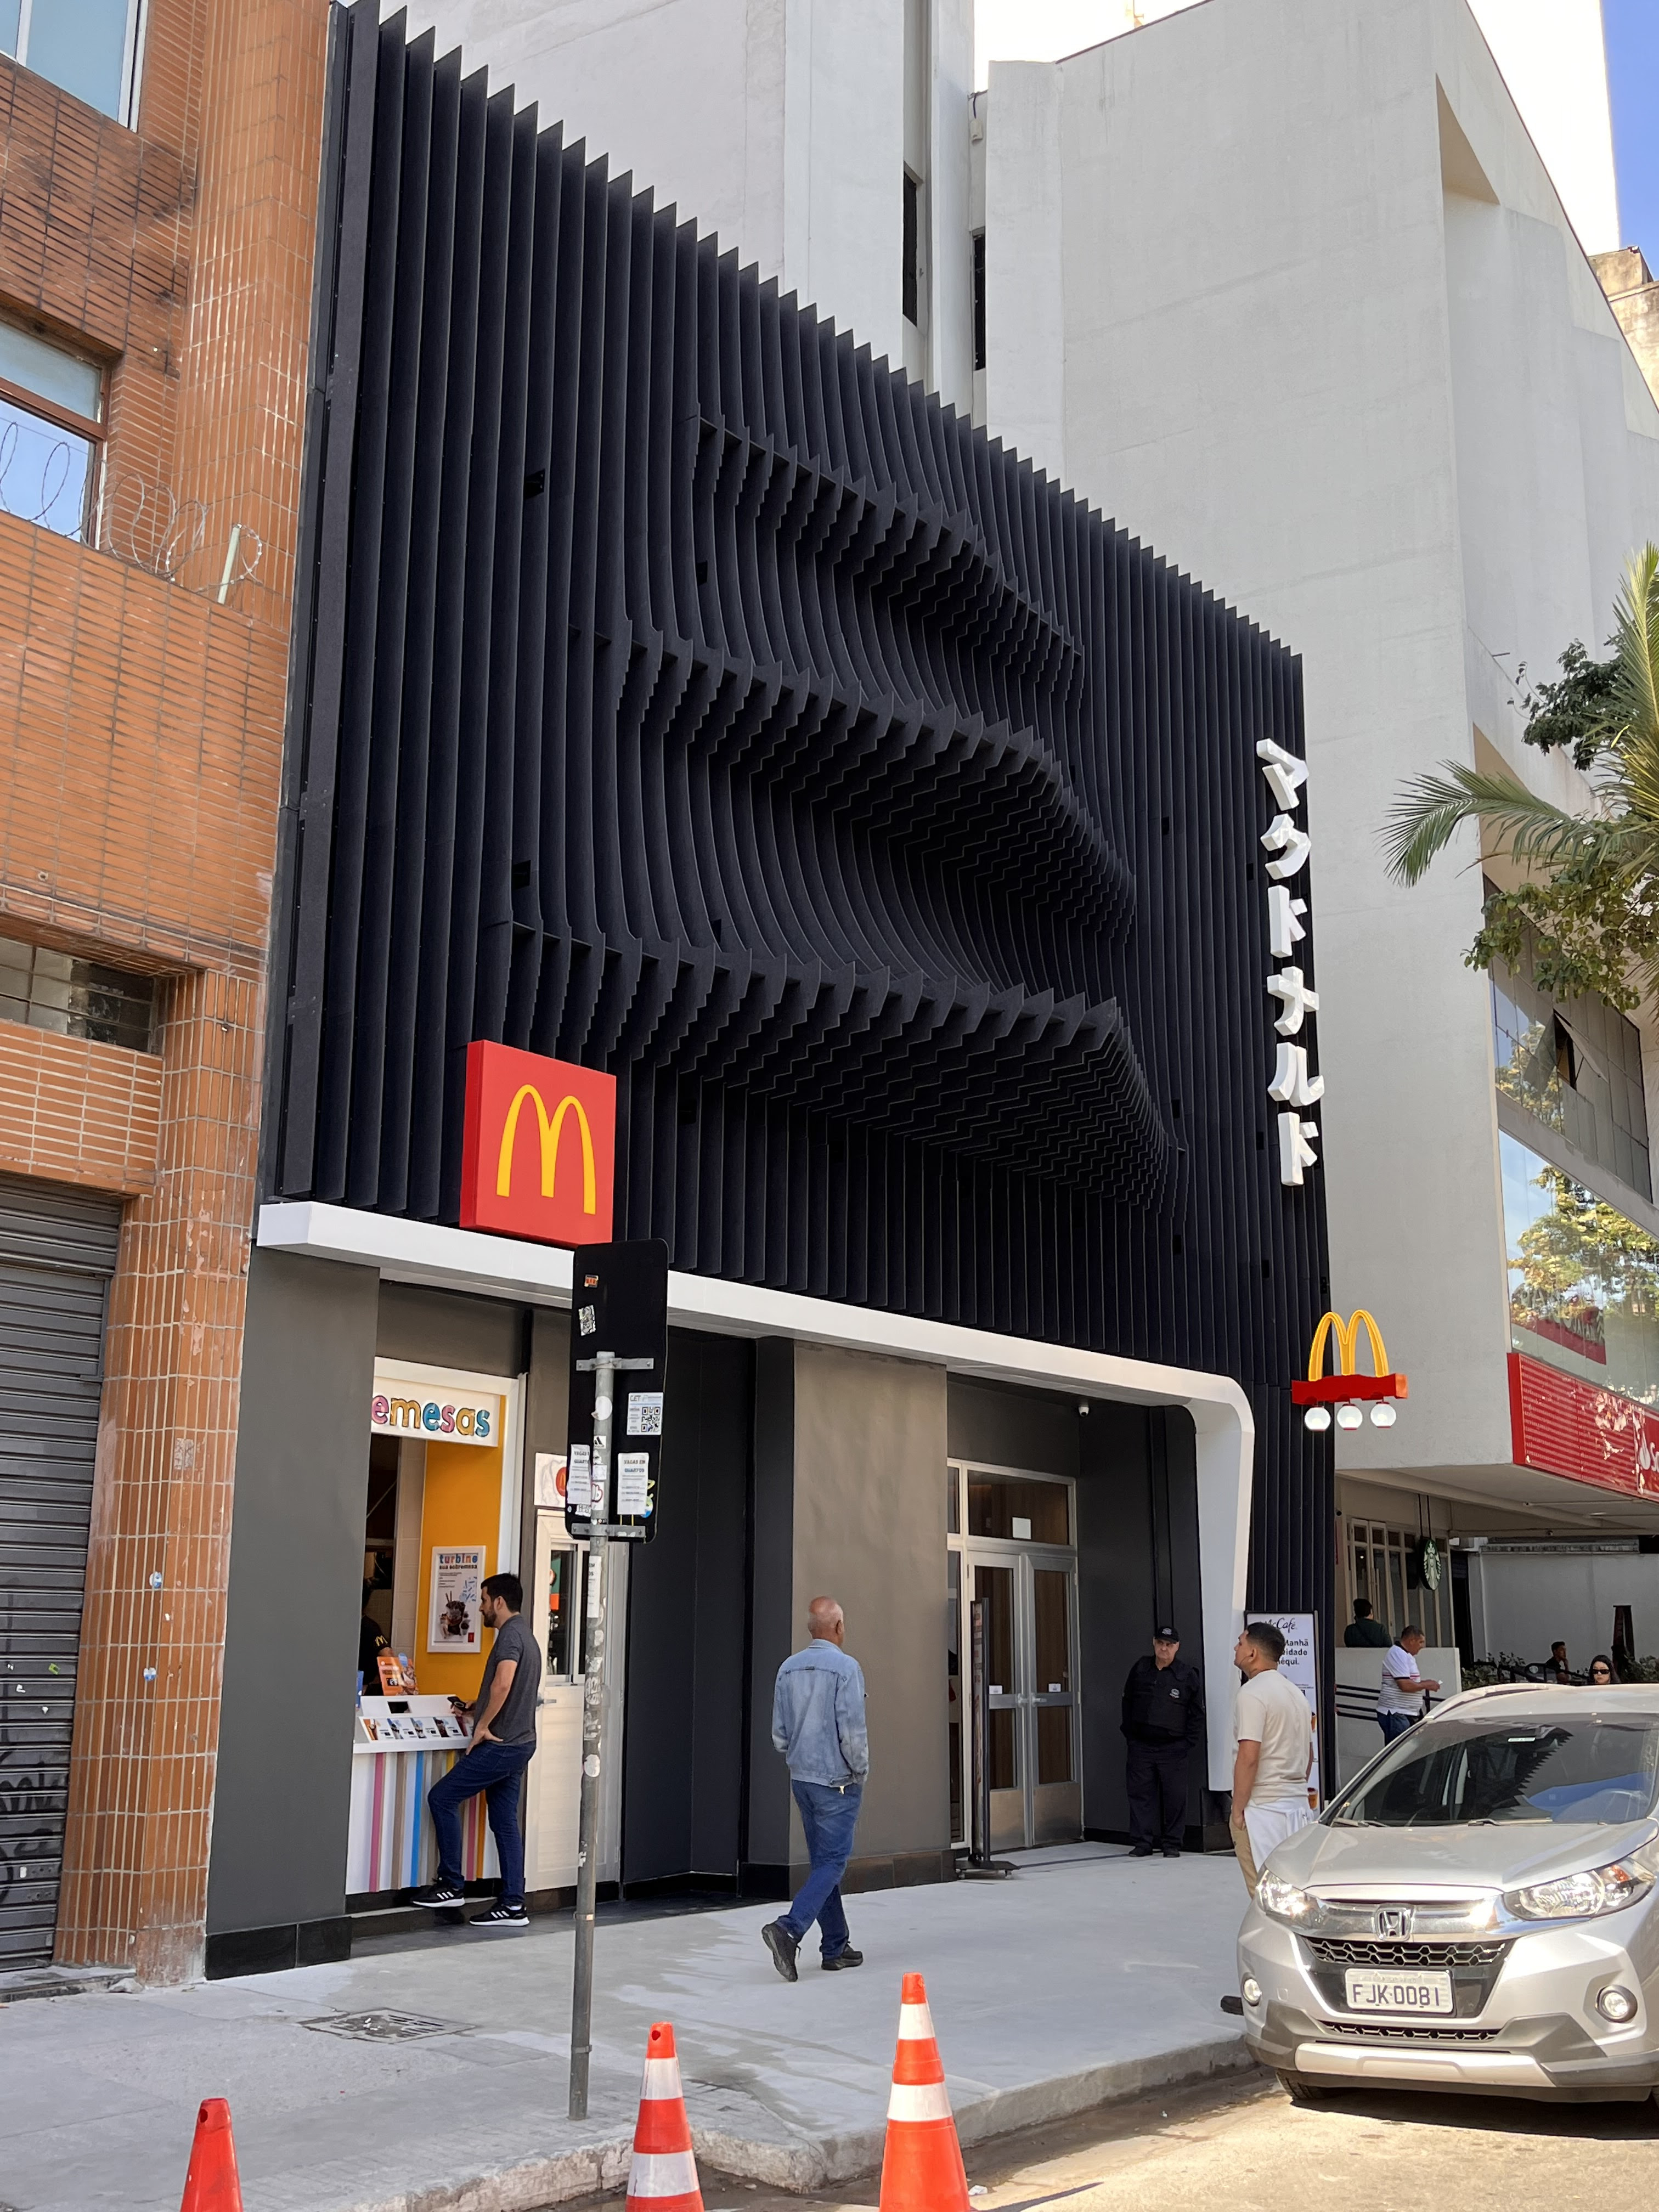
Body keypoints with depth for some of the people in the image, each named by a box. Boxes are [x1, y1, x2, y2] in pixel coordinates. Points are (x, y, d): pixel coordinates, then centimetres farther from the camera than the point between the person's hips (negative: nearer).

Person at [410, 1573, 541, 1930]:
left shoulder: (510, 1635, -14)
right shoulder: (524, 1635, 18)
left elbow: (503, 1683, -29)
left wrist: (483, 1726, -20)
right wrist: (476, 1709, 23)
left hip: (500, 1745, -10)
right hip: (519, 1743, 10)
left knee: (441, 1798, -1)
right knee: (505, 1820, 10)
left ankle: (451, 1885, 3)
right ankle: (513, 1905, 8)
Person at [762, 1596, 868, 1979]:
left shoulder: (789, 1668, 4)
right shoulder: (846, 1667, -15)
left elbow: (779, 1734, 7)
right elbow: (852, 1731, -18)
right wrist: (861, 1772, -2)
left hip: (801, 1777, 7)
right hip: (837, 1780, -7)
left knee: (824, 1861, 14)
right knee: (832, 1862, -3)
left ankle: (835, 1948, 19)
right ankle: (788, 1929, -18)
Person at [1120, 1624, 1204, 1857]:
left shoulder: (1188, 1676, -3)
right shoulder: (1140, 1669, 5)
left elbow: (1197, 1713, 2)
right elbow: (1128, 1702, 16)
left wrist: (1188, 1742, -4)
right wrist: (1130, 1734, 11)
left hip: (1172, 1748, -3)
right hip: (1141, 1745, 3)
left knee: (1175, 1796, -1)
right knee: (1140, 1794, 2)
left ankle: (1172, 1844, 10)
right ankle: (1142, 1842, 9)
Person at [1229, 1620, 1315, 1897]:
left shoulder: (1253, 1693, -14)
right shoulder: (1295, 1692, 15)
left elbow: (1249, 1757, -20)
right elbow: (1309, 1754, 21)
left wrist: (1238, 1809, -14)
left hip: (1262, 1810, -9)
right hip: (1298, 1806, 9)